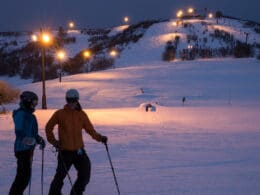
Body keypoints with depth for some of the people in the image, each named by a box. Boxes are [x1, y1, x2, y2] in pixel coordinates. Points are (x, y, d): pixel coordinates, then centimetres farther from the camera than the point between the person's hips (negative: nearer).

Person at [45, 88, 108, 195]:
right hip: (65, 151, -3)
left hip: (79, 151, 3)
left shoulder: (81, 114, 5)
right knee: (60, 176, 4)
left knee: (85, 176, 0)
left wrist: (99, 137, -9)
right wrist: (53, 141, -3)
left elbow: (90, 129, 6)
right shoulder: (59, 114, -2)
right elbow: (48, 128, 7)